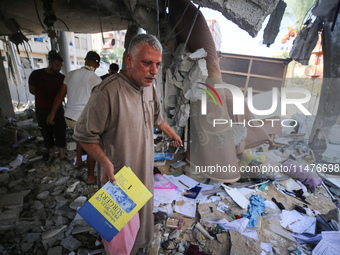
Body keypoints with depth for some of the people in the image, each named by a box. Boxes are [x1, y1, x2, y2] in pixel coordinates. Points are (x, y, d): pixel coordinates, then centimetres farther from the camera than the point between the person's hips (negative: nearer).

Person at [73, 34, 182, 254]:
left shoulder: (149, 86, -4)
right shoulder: (107, 92, -30)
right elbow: (85, 135, -19)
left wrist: (172, 134, 24)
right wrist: (105, 162, -27)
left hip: (145, 168, 8)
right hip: (118, 174, -7)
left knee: (142, 211, 29)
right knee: (121, 229, 7)